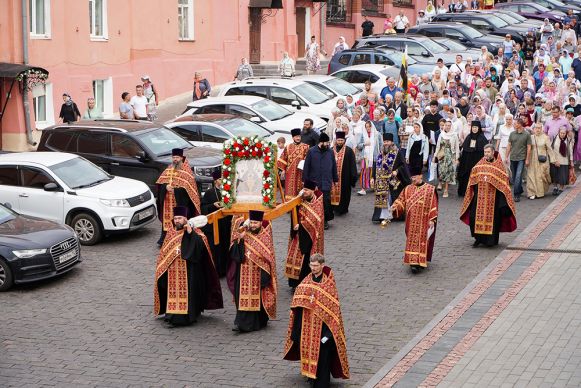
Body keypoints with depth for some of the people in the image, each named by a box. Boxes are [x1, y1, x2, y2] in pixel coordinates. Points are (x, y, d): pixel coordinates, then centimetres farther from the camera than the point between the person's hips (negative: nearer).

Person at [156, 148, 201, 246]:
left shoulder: (186, 171, -4)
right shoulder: (169, 169, 15)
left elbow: (189, 186, -12)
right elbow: (161, 182, 11)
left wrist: (175, 189, -17)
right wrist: (166, 186, -11)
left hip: (180, 201, -5)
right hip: (168, 201, 5)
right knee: (167, 218, 6)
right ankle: (164, 239, 12)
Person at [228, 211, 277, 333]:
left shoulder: (265, 237, -2)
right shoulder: (244, 235, 4)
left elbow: (268, 258, -3)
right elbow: (235, 253, -3)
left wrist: (266, 274, -10)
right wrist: (239, 239, -17)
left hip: (258, 273, -1)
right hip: (244, 272, 2)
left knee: (257, 297, 4)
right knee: (243, 296, -4)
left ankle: (258, 322, 18)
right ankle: (241, 323, -4)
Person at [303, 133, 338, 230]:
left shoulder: (330, 152, 3)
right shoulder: (311, 152, -3)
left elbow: (334, 166, 11)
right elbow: (306, 166, 1)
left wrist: (335, 179, 14)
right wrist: (305, 180, 0)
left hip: (326, 183, 1)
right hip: (314, 182, -1)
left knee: (326, 201, -4)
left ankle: (325, 220, 9)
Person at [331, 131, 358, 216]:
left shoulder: (349, 151, -2)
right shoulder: (331, 151, 5)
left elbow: (352, 164, -3)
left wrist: (353, 176, -8)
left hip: (345, 177, -2)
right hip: (333, 176, 2)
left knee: (344, 193, 4)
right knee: (334, 192, 4)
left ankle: (342, 209, 14)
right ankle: (335, 208, 15)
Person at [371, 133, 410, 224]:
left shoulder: (397, 153, -6)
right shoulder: (381, 153, 10)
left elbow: (403, 165, -7)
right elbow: (376, 166, 13)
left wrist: (397, 171, -23)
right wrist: (373, 177, 7)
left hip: (393, 181, -4)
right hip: (382, 181, 4)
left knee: (392, 198, 1)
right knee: (382, 198, 0)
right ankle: (384, 216, 4)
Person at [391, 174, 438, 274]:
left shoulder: (430, 189, -2)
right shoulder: (407, 189, 8)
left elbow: (433, 206, -3)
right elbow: (401, 201, 4)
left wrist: (432, 219, -9)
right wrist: (395, 207, -17)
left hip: (423, 223, -3)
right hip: (411, 223, 3)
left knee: (421, 240, -4)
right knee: (412, 240, 2)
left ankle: (420, 261, -3)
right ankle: (413, 261, 5)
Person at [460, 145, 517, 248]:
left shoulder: (498, 165, -2)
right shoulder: (480, 164, 7)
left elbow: (503, 181, -4)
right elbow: (473, 179, 14)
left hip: (493, 196, -3)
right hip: (480, 196, 3)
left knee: (492, 217, 2)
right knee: (476, 216, -1)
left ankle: (491, 240, 14)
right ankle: (478, 238, 13)